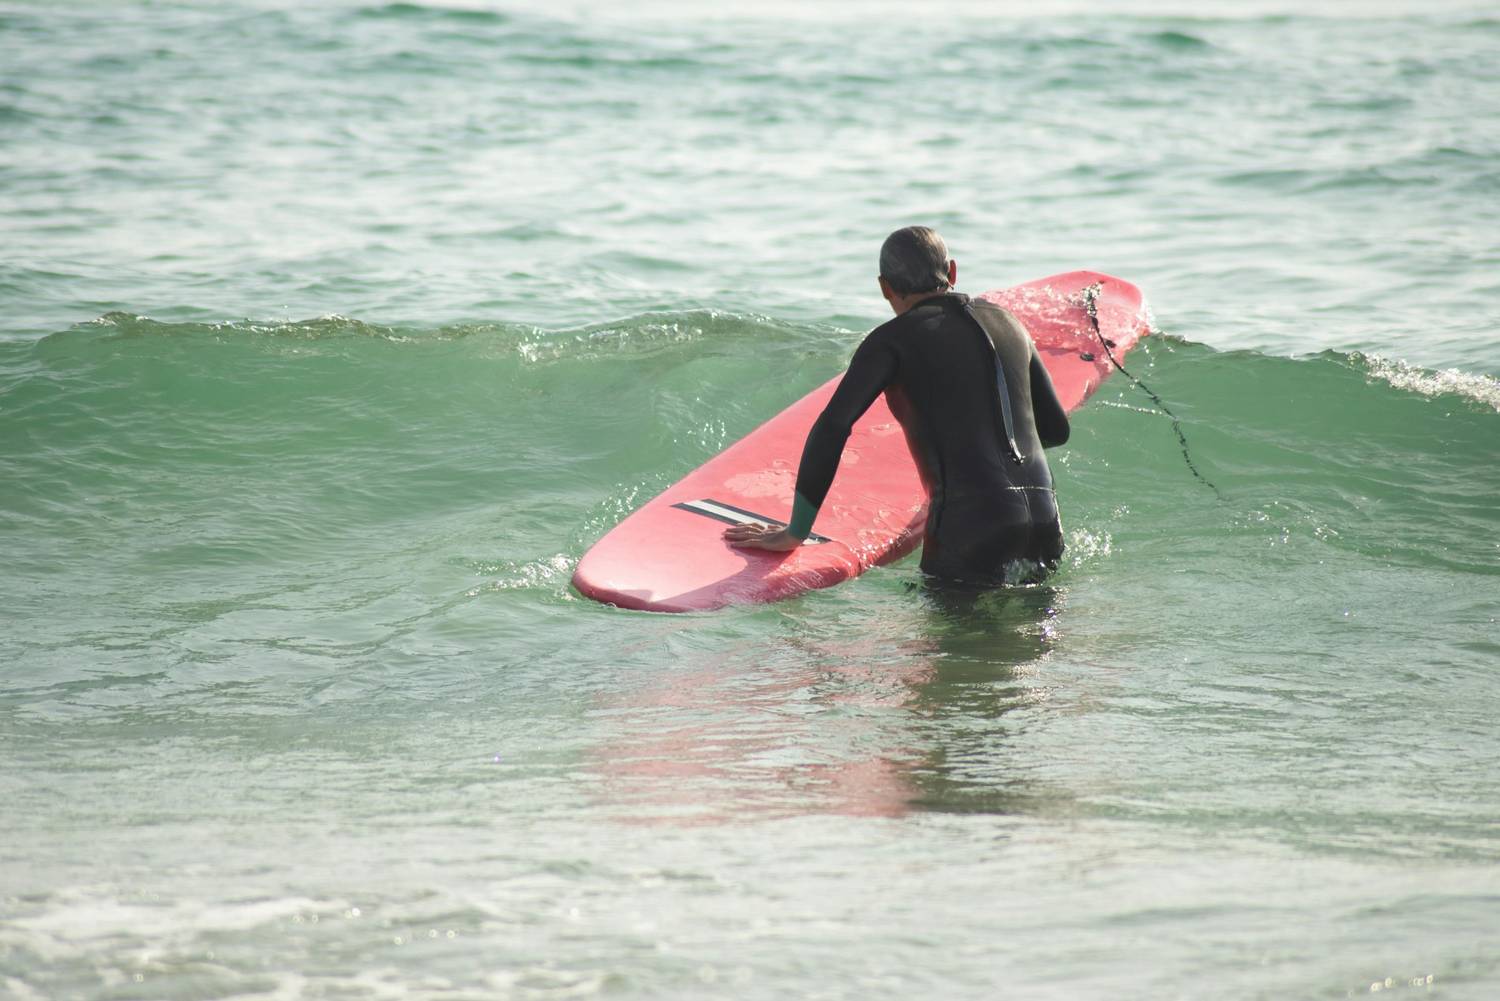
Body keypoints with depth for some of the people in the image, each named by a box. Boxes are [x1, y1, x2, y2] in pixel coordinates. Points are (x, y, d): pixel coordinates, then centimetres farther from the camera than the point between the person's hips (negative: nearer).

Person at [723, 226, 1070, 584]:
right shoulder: (1008, 323, 17)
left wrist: (794, 534, -3)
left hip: (972, 530, -6)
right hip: (1045, 526, 6)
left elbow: (831, 429, -7)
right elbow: (1057, 430, 24)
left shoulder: (894, 339, 0)